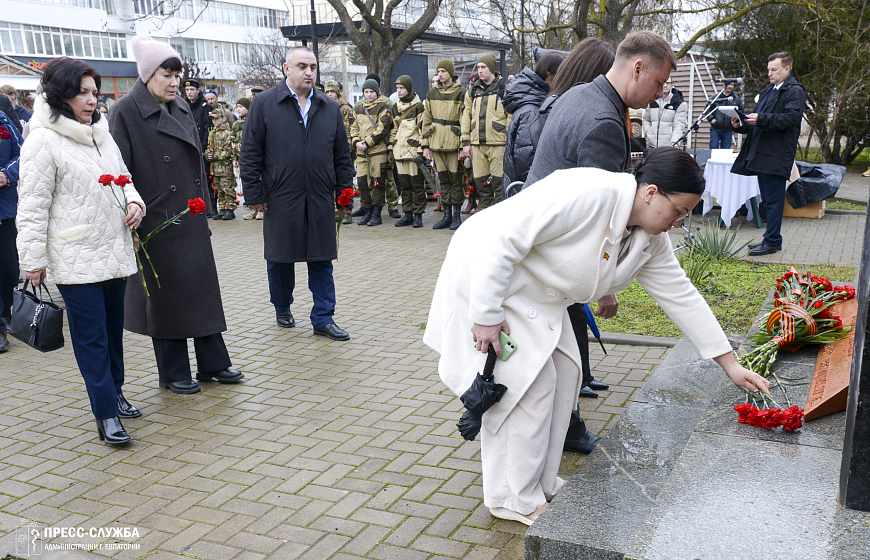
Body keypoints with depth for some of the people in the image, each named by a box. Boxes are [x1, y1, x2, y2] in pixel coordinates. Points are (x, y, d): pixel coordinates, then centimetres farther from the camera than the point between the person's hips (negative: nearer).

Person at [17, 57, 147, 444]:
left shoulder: (101, 133, 11)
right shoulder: (43, 142, -11)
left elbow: (123, 176, 23)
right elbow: (33, 206, -11)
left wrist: (133, 200, 1)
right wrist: (33, 260, -11)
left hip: (115, 251, 7)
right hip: (76, 259, -7)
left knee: (113, 328, 17)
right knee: (91, 335, -2)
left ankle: (114, 391, 33)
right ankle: (106, 413, 5)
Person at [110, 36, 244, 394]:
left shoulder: (181, 108, 11)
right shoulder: (125, 112, -9)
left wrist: (203, 206, 15)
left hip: (191, 217, 6)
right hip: (156, 220, -6)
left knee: (203, 287, 9)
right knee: (166, 293, 4)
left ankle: (213, 363, 20)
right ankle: (173, 374, 17)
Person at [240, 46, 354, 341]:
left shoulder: (329, 107, 10)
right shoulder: (264, 104, 0)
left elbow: (342, 155, 12)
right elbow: (250, 154, -2)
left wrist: (344, 191, 7)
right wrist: (255, 193, -6)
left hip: (320, 201, 2)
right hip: (280, 199, -2)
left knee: (322, 261, 4)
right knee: (280, 259, 11)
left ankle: (323, 319, 13)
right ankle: (282, 309, 32)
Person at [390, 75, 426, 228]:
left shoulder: (418, 106, -4)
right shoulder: (396, 106, 15)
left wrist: (421, 151, -13)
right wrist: (390, 146, 16)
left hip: (413, 150, -6)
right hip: (399, 151, 6)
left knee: (417, 183, -2)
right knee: (404, 184, 8)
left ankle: (418, 215, 4)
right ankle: (408, 214, 15)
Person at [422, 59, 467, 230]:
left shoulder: (460, 93, -2)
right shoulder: (431, 94, 12)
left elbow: (465, 120, -4)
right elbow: (426, 120, 13)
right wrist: (425, 145, 8)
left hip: (453, 143, -4)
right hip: (436, 143, 4)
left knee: (455, 178, -1)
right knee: (443, 179, 9)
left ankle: (456, 216, 7)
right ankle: (447, 215, 16)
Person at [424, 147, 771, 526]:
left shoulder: (650, 240, -3)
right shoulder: (587, 195, -31)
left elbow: (681, 297, 4)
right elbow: (503, 239, -32)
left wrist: (731, 365, 6)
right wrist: (486, 316, -28)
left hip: (535, 292, 9)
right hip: (485, 275, -9)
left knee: (564, 374, 7)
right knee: (528, 381, -10)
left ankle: (541, 485, 22)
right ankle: (515, 500, 6)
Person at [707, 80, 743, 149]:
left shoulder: (737, 99, 9)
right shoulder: (715, 97, 3)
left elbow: (741, 110, 16)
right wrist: (711, 119, -9)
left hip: (728, 130, 2)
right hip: (715, 129, -2)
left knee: (725, 150, 5)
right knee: (713, 148, -6)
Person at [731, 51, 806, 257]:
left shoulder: (794, 91, -5)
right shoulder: (767, 92, 24)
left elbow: (792, 117, -19)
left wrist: (761, 119, -26)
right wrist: (741, 124, 7)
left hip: (776, 155, -9)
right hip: (761, 154, 9)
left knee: (773, 200, -7)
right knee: (767, 199, 13)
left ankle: (772, 241, -2)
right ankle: (771, 239, 20)